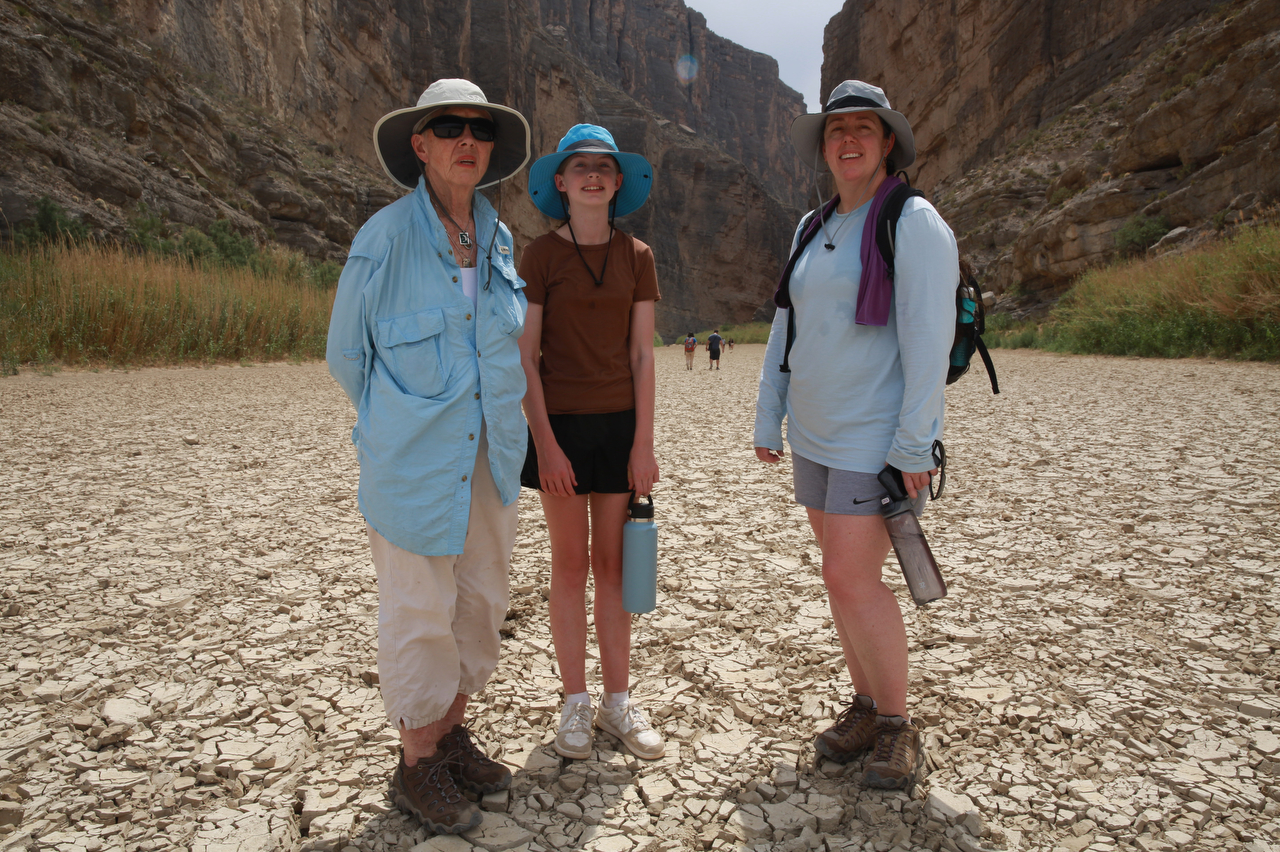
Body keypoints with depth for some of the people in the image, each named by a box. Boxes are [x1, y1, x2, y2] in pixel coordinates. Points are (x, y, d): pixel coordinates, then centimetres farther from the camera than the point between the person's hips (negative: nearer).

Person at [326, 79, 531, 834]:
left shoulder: (498, 239, 6)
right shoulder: (385, 238, -11)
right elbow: (347, 354, -1)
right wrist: (401, 425, 8)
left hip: (490, 458, 6)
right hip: (415, 462, -5)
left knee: (482, 597, 14)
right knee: (420, 611, 5)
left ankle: (453, 733, 35)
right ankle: (418, 765, 25)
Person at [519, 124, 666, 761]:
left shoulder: (636, 257, 6)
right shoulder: (540, 255, -2)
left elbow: (642, 356, 4)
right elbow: (525, 357, -5)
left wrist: (644, 443, -1)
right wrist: (545, 442, -12)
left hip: (619, 423, 3)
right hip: (560, 422, -2)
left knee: (613, 564, 9)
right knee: (571, 564, 5)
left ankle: (618, 701, 21)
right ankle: (575, 702, 19)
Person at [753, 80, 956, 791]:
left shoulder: (914, 224, -8)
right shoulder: (813, 230, 13)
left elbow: (928, 338, -15)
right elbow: (783, 329, 16)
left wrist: (913, 444, -19)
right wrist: (768, 418, 13)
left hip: (877, 439, -7)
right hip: (815, 436, 7)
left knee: (850, 577, -10)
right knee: (843, 575, 11)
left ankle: (897, 723, 10)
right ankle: (865, 707, 27)